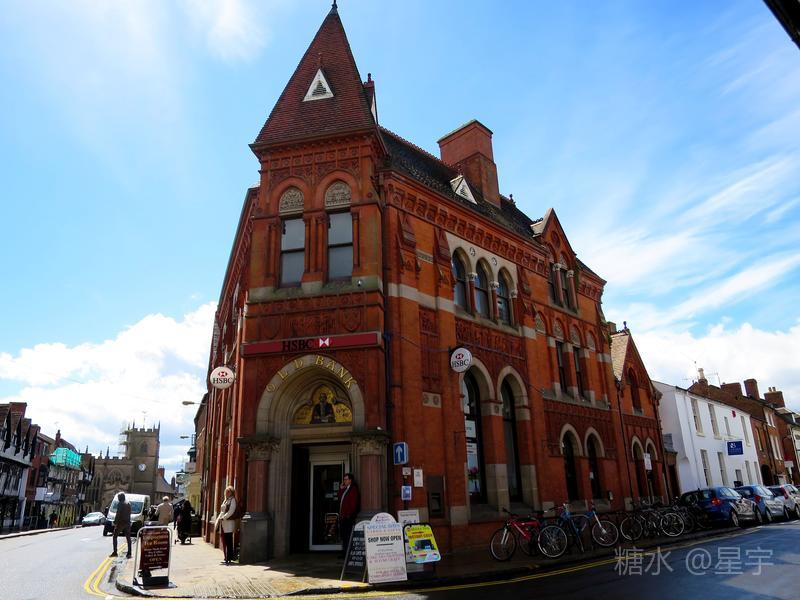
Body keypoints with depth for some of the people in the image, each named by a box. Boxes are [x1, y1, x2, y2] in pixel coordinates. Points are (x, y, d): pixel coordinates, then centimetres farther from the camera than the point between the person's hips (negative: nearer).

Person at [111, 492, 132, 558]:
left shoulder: (120, 503, -9)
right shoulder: (128, 503, 13)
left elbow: (118, 514, -14)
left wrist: (115, 522, -9)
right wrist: (128, 520, 15)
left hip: (120, 522, -6)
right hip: (127, 522, 6)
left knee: (115, 537, 7)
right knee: (128, 538, 6)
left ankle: (115, 552, 1)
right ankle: (129, 553, 3)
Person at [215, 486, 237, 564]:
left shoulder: (232, 500, -4)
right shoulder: (225, 500, 20)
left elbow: (230, 512, -13)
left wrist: (223, 518, -15)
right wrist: (218, 519, 8)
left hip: (228, 523, -8)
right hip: (222, 523, 8)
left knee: (228, 542, -7)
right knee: (224, 542, 8)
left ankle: (229, 558, -5)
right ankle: (226, 558, 15)